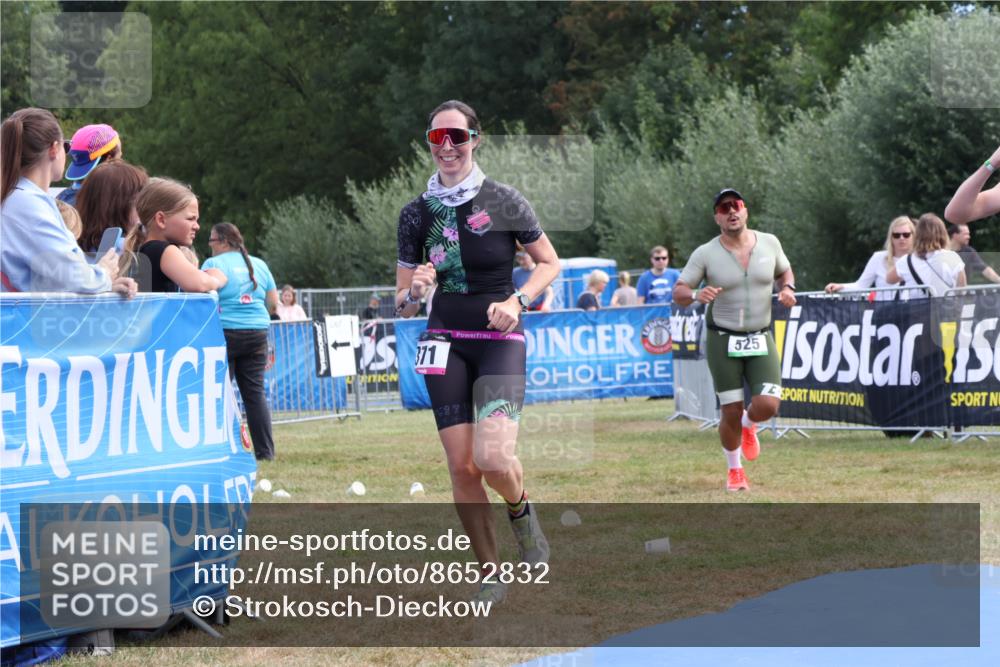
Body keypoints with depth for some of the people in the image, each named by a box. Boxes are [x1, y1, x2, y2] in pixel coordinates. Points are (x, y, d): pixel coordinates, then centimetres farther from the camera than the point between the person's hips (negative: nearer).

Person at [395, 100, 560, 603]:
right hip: (446, 344, 3)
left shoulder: (503, 201, -5)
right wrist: (415, 291, -15)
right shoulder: (417, 213, 3)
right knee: (461, 467, -3)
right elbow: (403, 305, 8)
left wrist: (517, 301, -12)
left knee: (494, 458, -21)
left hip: (500, 342, -3)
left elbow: (549, 263, 5)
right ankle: (490, 574, 13)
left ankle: (520, 510, 15)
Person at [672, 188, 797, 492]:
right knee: (731, 414, -2)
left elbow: (785, 271, 19)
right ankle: (735, 470, 26)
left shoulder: (769, 243, 1)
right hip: (723, 341, -2)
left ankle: (748, 425, 27)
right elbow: (678, 292, -5)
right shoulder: (705, 254, -8)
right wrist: (696, 295, -27)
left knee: (767, 406, -13)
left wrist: (788, 289, -3)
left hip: (761, 339, 2)